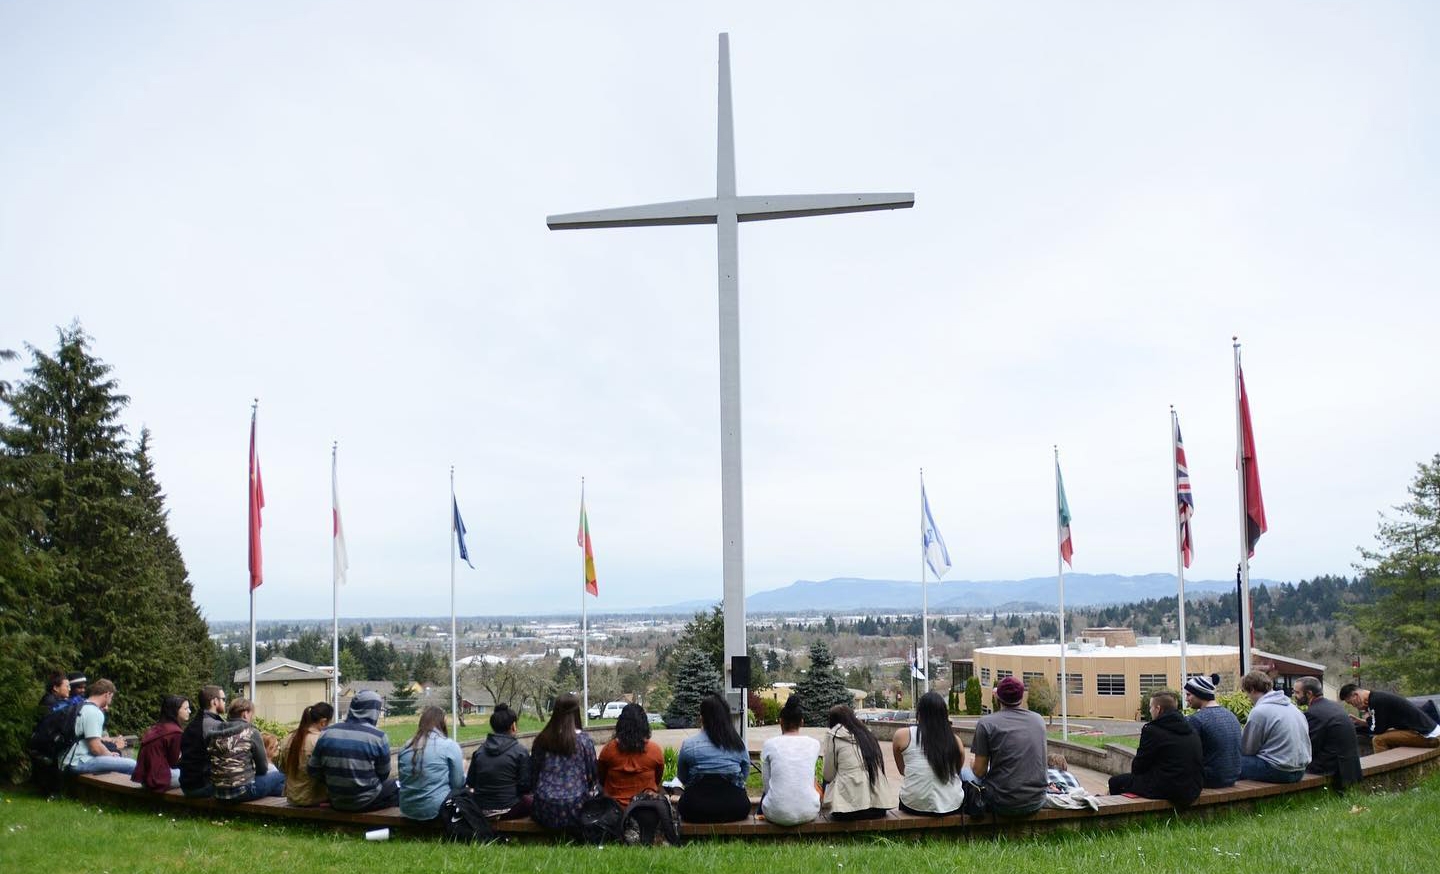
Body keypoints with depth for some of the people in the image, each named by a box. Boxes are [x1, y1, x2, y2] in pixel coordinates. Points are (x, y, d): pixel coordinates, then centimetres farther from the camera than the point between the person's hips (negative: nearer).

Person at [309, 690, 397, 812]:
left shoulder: (327, 732, -4)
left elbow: (312, 770, 1)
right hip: (366, 802, -5)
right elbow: (383, 775, -4)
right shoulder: (378, 737, -15)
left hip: (336, 802, 5)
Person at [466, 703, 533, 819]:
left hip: (480, 809, 6)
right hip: (507, 810, -6)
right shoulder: (520, 751, -11)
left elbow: (470, 783, 6)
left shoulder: (479, 750, 2)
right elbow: (526, 785, -11)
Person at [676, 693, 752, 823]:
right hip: (736, 809, 2)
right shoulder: (739, 743, 2)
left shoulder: (689, 744, -5)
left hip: (697, 811, -1)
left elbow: (682, 777, 6)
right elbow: (745, 774, 11)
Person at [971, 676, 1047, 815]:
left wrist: (974, 765, 15)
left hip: (1004, 806, -5)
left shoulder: (986, 723, -10)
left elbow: (980, 772, -7)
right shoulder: (1039, 720, 4)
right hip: (1037, 802, 5)